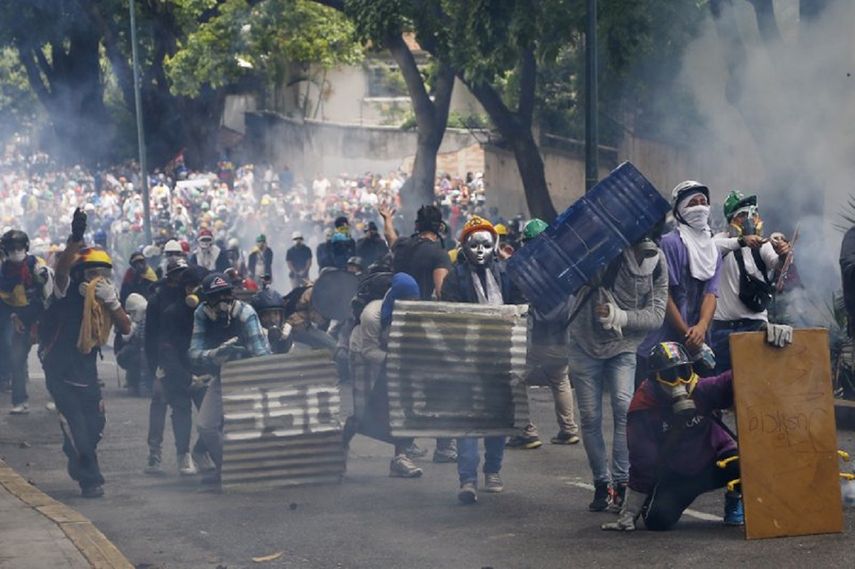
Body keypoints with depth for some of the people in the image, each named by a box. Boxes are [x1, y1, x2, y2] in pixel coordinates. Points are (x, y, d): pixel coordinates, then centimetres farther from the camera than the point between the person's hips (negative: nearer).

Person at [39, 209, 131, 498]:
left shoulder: (107, 298, 6)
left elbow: (126, 328, -6)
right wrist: (76, 239, -46)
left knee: (94, 424, 9)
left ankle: (77, 463, 36)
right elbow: (62, 269, -33)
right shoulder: (68, 293, -11)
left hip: (87, 370, 6)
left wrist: (112, 302, -20)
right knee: (75, 424, -11)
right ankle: (90, 479, -3)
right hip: (60, 371, -6)